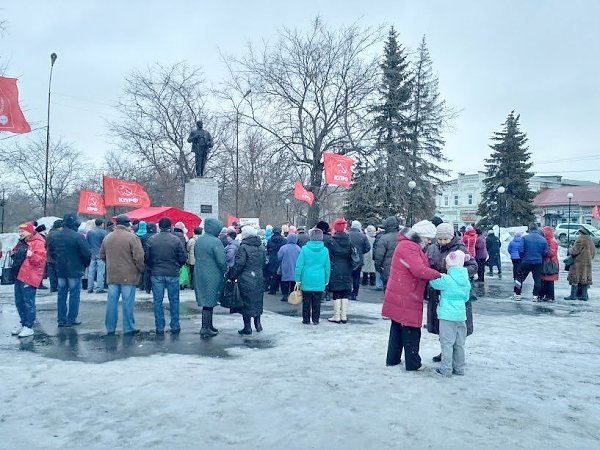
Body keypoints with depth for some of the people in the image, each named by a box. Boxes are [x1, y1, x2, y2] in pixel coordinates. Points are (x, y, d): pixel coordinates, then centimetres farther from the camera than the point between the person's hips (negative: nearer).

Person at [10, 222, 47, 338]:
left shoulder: (37, 243, -11)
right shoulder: (21, 242, 17)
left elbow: (40, 259, -20)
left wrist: (32, 255, -35)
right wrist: (13, 254, 13)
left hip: (29, 278, -10)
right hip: (18, 276, 10)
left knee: (28, 303, -5)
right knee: (19, 302, 16)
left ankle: (29, 327, 3)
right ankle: (23, 323, 29)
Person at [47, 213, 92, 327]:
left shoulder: (56, 236, 4)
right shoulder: (78, 236, -17)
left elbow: (50, 251, 14)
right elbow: (86, 253, -17)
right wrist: (86, 264, 1)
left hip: (60, 270, 6)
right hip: (75, 270, -6)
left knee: (61, 294, 13)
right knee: (74, 294, 3)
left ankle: (61, 319, 19)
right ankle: (71, 319, 6)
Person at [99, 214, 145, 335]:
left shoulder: (107, 237, 7)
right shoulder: (132, 237, -12)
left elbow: (102, 255, 17)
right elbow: (139, 257, -15)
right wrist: (141, 270, -1)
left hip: (112, 275, 5)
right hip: (128, 275, -5)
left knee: (112, 301, 11)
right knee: (127, 302, 2)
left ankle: (110, 328, 17)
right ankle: (128, 328, 8)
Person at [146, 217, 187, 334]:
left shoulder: (151, 240, -4)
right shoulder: (176, 240, -7)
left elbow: (146, 258, 0)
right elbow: (183, 258, -6)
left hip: (156, 274, 1)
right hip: (173, 274, -1)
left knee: (158, 301, 8)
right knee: (174, 300, 10)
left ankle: (159, 327, 11)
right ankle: (175, 326, 16)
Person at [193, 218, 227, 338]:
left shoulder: (198, 240, 8)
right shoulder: (215, 241, -18)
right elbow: (221, 261, -19)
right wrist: (225, 272, -4)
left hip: (199, 274, 8)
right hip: (212, 276, -8)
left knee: (207, 301, 18)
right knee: (209, 302, 0)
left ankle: (209, 325, 29)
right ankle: (205, 329, 4)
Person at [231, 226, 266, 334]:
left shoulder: (243, 247, -14)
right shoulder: (261, 247, 7)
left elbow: (239, 264, -16)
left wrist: (233, 275, -5)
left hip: (246, 279, -6)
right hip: (258, 278, 6)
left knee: (246, 302, 2)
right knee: (257, 300, 17)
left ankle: (247, 327, 7)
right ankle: (258, 324, 25)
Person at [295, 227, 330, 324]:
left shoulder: (305, 249, -8)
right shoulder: (325, 250, -2)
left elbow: (299, 265, -6)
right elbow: (327, 266, 4)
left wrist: (298, 279, 1)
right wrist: (326, 280, 13)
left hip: (306, 280, -1)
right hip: (319, 281, 1)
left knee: (306, 301, 9)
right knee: (317, 302, 10)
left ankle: (306, 319, 16)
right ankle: (315, 320, 15)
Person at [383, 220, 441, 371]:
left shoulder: (408, 245, 17)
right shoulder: (409, 247, -18)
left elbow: (416, 269, 14)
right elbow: (420, 270, -27)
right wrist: (439, 275, -18)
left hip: (398, 296, 10)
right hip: (406, 298, -10)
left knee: (397, 328, 17)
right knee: (411, 330, 1)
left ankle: (392, 359, 26)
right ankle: (413, 364, 11)